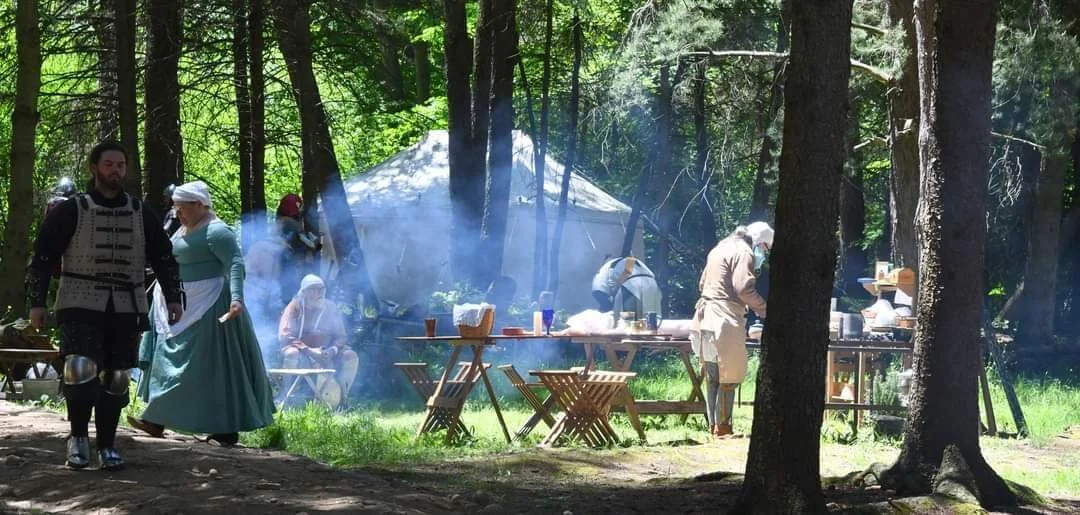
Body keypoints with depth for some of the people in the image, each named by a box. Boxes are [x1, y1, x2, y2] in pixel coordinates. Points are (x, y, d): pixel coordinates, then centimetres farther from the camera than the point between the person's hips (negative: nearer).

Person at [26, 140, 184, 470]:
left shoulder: (141, 215, 11)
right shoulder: (71, 211, 1)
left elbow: (163, 257, 16)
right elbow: (43, 257, 1)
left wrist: (172, 298, 6)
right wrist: (37, 303, -4)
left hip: (126, 310, 3)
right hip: (81, 307, -3)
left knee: (116, 379, 3)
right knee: (81, 369, -18)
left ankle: (107, 446, 14)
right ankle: (78, 437, -1)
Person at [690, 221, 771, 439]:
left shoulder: (719, 249, 23)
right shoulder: (744, 252, -6)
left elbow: (703, 283, 25)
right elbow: (744, 288, -16)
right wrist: (764, 310, -6)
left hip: (706, 316, 9)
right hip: (725, 321, -9)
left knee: (713, 377, 12)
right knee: (729, 377, -5)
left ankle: (713, 425, 14)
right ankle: (723, 428, -5)